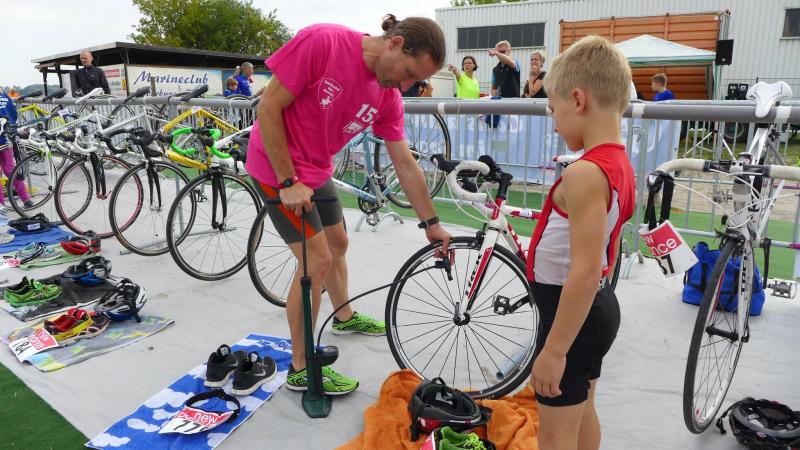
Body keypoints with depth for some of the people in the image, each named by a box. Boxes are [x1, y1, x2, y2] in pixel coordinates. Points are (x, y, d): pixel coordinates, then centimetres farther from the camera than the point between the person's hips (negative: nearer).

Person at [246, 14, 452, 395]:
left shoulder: (388, 95, -7)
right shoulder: (322, 41, -26)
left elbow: (405, 164, 0)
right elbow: (268, 107, -22)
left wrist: (431, 223, 3)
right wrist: (289, 182, -21)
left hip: (317, 172, 7)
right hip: (277, 168, -7)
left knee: (337, 244, 20)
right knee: (317, 261, -10)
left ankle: (345, 317, 47)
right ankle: (300, 369, 6)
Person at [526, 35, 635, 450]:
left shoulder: (584, 174, -25)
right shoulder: (620, 164, 5)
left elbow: (585, 272, -29)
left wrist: (553, 350, -23)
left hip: (573, 312, -10)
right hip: (599, 307, 10)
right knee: (582, 409, 26)